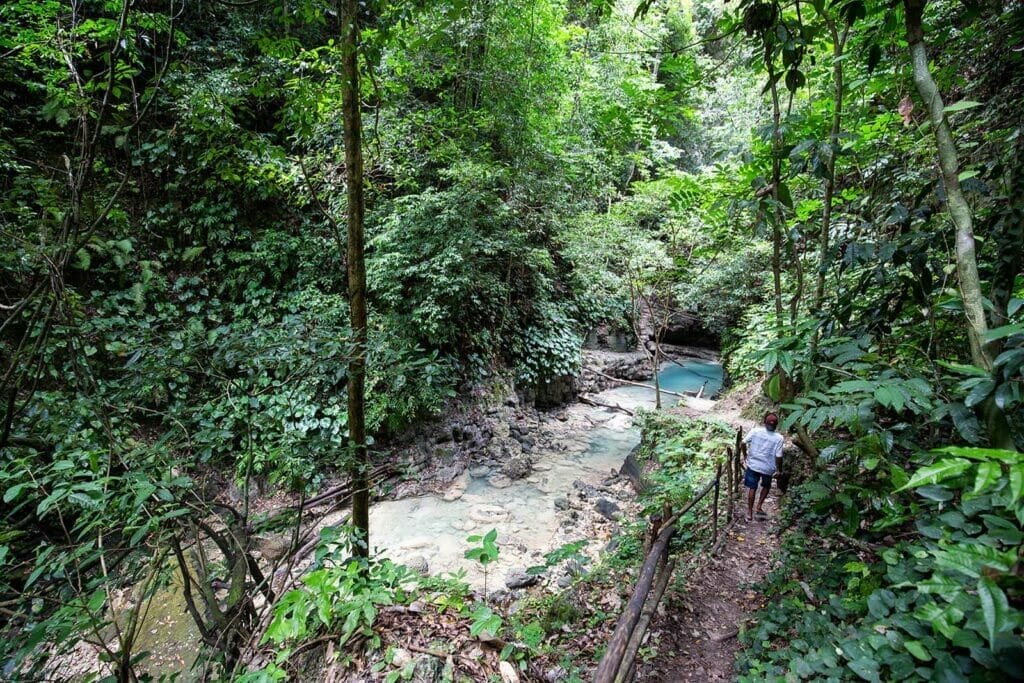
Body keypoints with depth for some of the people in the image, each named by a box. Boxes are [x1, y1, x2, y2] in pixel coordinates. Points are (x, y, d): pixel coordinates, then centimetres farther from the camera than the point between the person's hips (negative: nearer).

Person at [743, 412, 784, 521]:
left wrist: (745, 455, 10)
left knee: (752, 488, 14)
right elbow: (778, 457, -15)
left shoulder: (755, 431, -12)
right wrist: (778, 469, 2)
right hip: (768, 467, -1)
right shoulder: (779, 438, -15)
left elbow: (743, 443, -8)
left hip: (753, 464, 1)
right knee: (766, 486, 27)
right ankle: (759, 507, 22)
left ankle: (749, 513, 20)